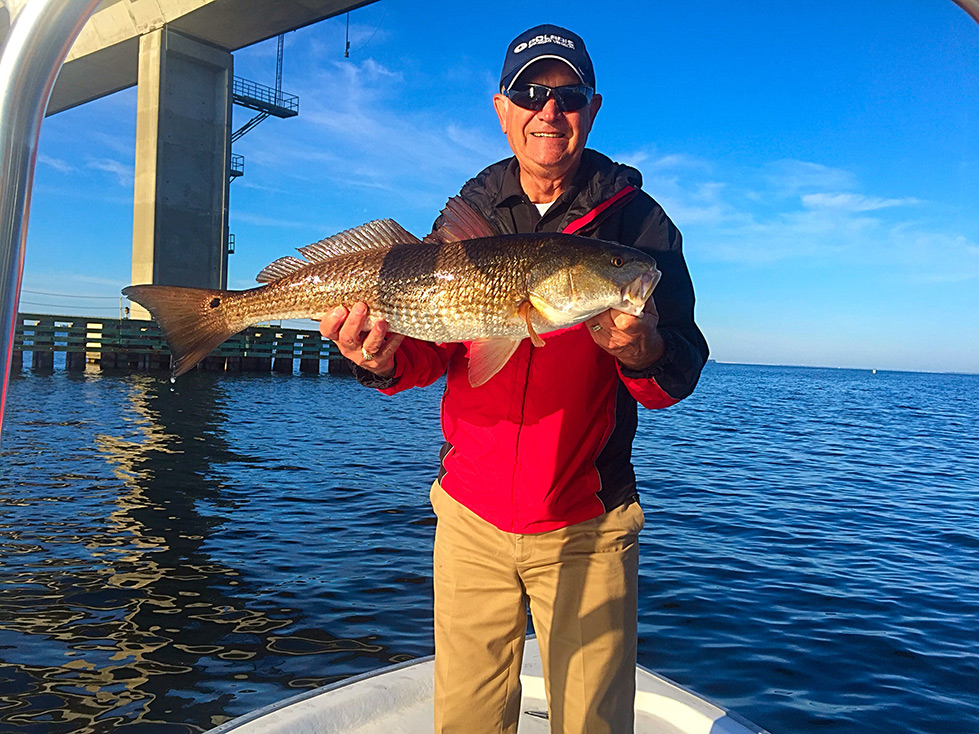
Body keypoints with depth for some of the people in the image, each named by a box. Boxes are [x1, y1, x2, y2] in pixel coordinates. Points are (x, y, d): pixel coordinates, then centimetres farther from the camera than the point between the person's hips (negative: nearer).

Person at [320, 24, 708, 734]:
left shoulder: (637, 220, -4)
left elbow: (682, 374, -8)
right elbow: (434, 347, 1)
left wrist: (642, 354, -30)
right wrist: (387, 361, -21)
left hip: (586, 526, -2)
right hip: (471, 515, 2)